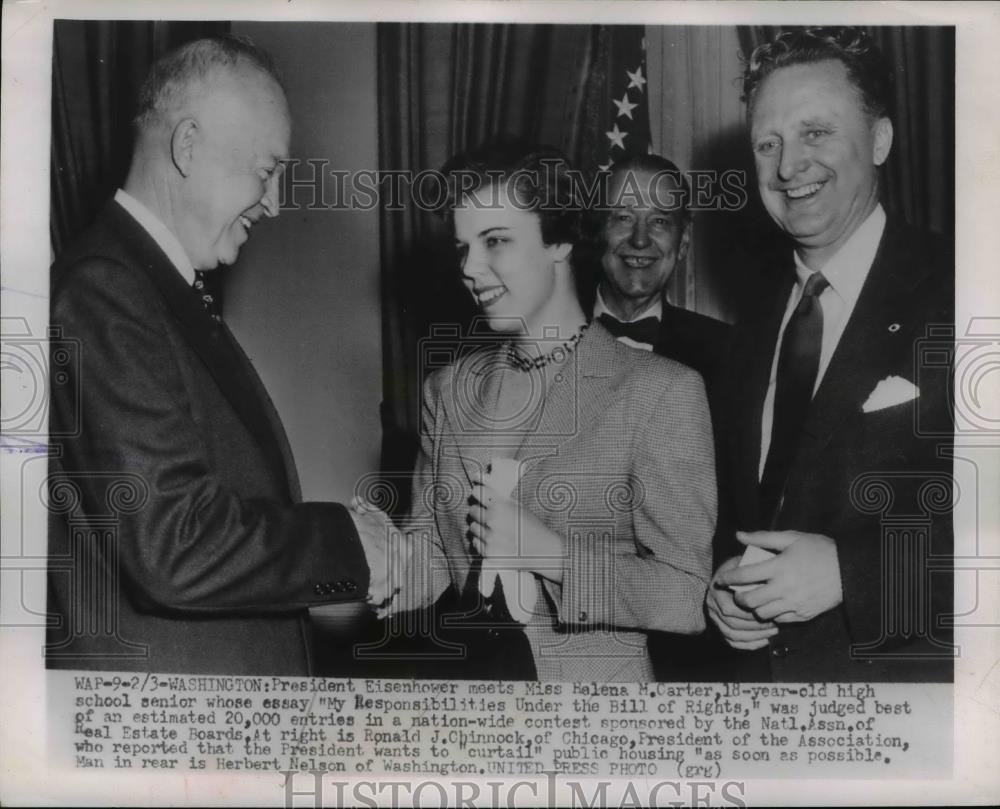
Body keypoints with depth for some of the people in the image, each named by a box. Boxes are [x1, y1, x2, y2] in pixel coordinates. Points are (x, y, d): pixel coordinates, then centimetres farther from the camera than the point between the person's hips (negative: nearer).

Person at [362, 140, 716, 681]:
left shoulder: (662, 392, -12)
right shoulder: (447, 389, 4)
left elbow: (688, 597, -14)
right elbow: (434, 556, 4)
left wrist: (549, 553, -23)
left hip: (592, 683, -4)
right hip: (459, 672, 4)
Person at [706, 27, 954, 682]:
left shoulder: (952, 301, -12)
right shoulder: (757, 332, 8)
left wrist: (850, 570, -22)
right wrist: (723, 593, -2)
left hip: (909, 672, -5)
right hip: (760, 665, 5)